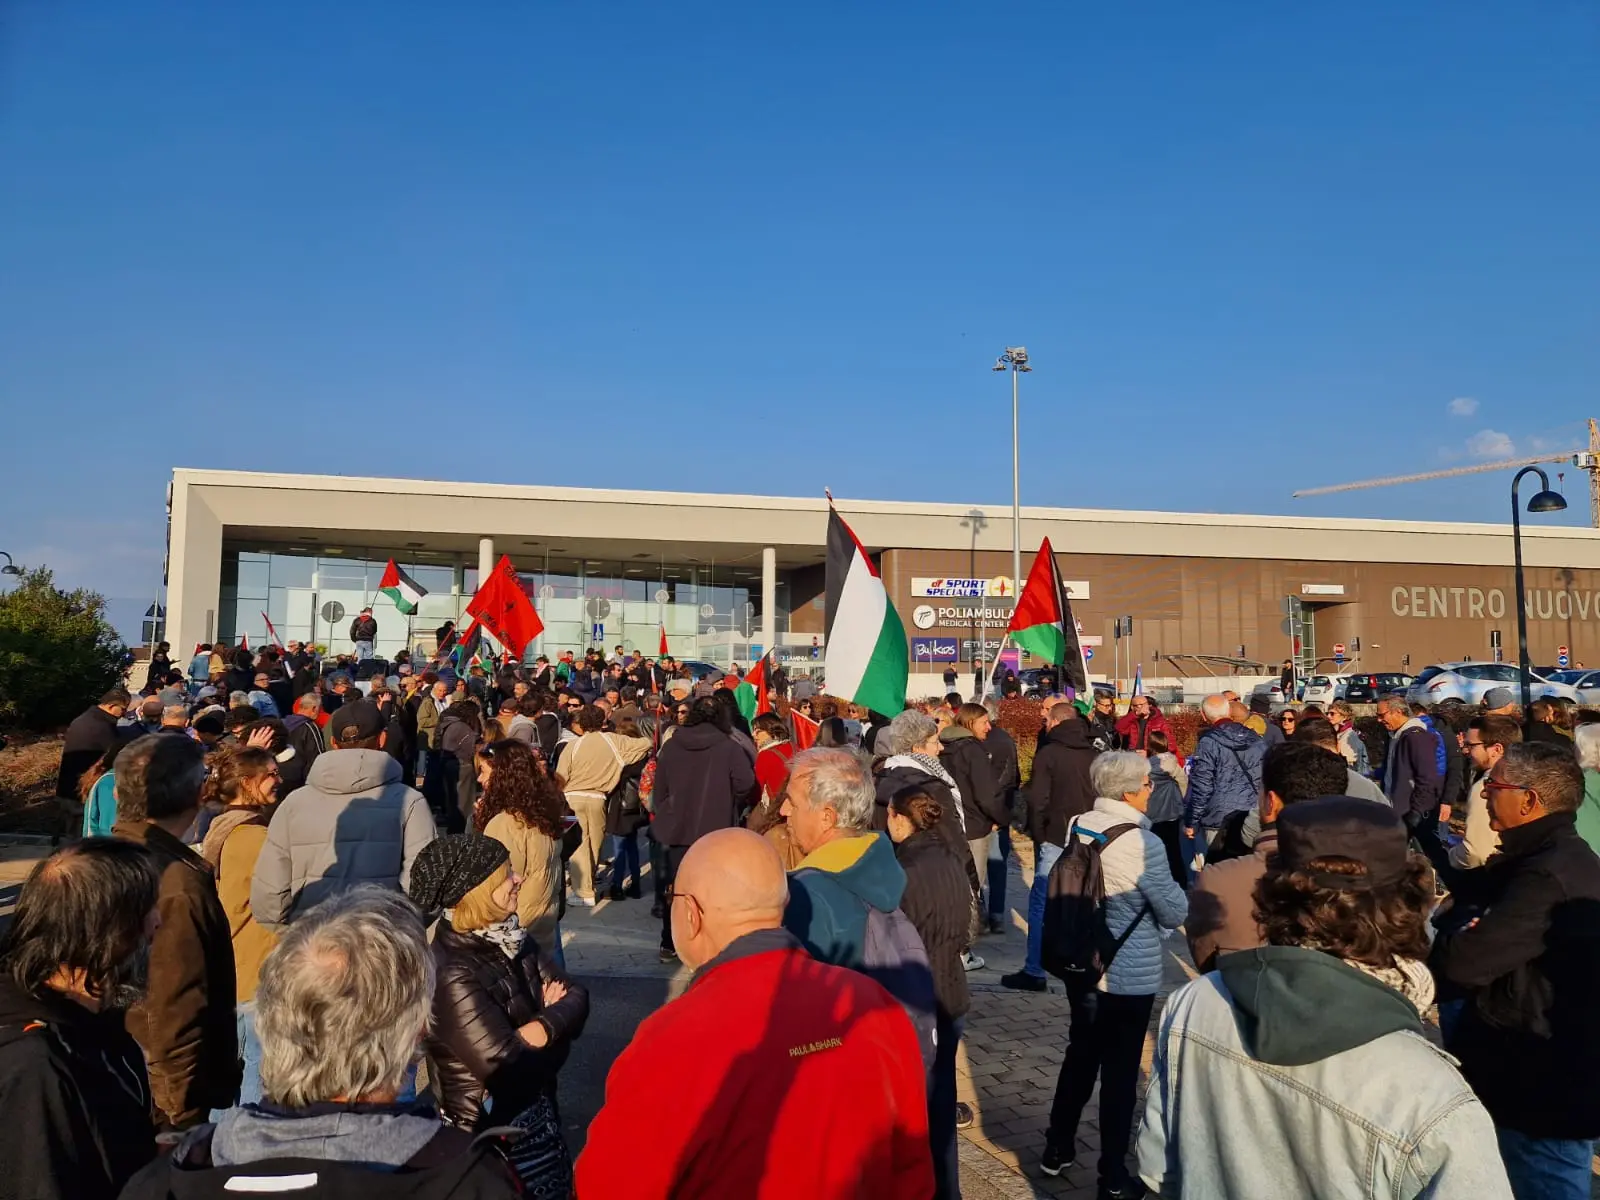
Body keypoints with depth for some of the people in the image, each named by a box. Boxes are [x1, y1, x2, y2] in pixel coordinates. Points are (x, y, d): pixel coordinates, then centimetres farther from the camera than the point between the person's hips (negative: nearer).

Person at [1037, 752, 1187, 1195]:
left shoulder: (1077, 826, -4)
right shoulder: (1144, 843, -23)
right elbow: (1174, 914, -13)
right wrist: (1175, 886, 5)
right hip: (1129, 975, -6)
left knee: (1081, 1054, 22)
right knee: (1120, 1069, 9)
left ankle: (1057, 1148, 36)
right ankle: (1113, 1176, 24)